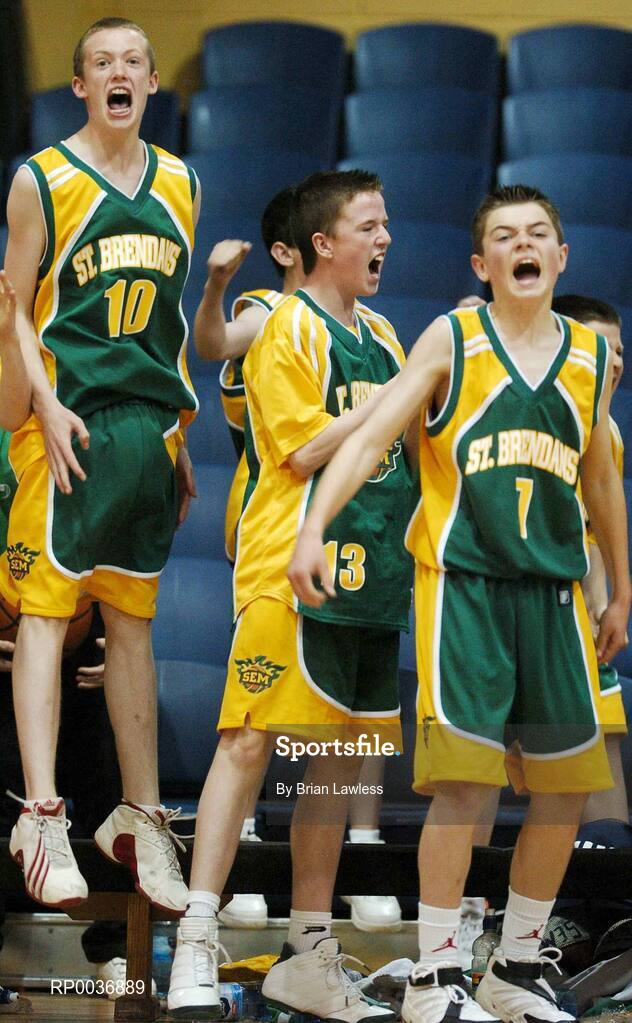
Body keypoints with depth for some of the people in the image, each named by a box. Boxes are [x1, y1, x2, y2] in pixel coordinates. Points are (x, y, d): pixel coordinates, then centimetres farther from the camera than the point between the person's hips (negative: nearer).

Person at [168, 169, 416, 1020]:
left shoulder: (381, 336, 19)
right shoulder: (288, 327, -5)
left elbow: (411, 441, 26)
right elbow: (306, 452, -13)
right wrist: (392, 396, -12)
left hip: (368, 572, 8)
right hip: (292, 569, -8)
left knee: (340, 755, 8)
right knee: (253, 741, -12)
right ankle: (196, 950, -12)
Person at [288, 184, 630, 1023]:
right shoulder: (452, 340, 0)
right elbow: (372, 435, -8)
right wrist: (313, 529, -21)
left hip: (555, 591, 5)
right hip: (462, 583, -5)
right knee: (464, 781, -12)